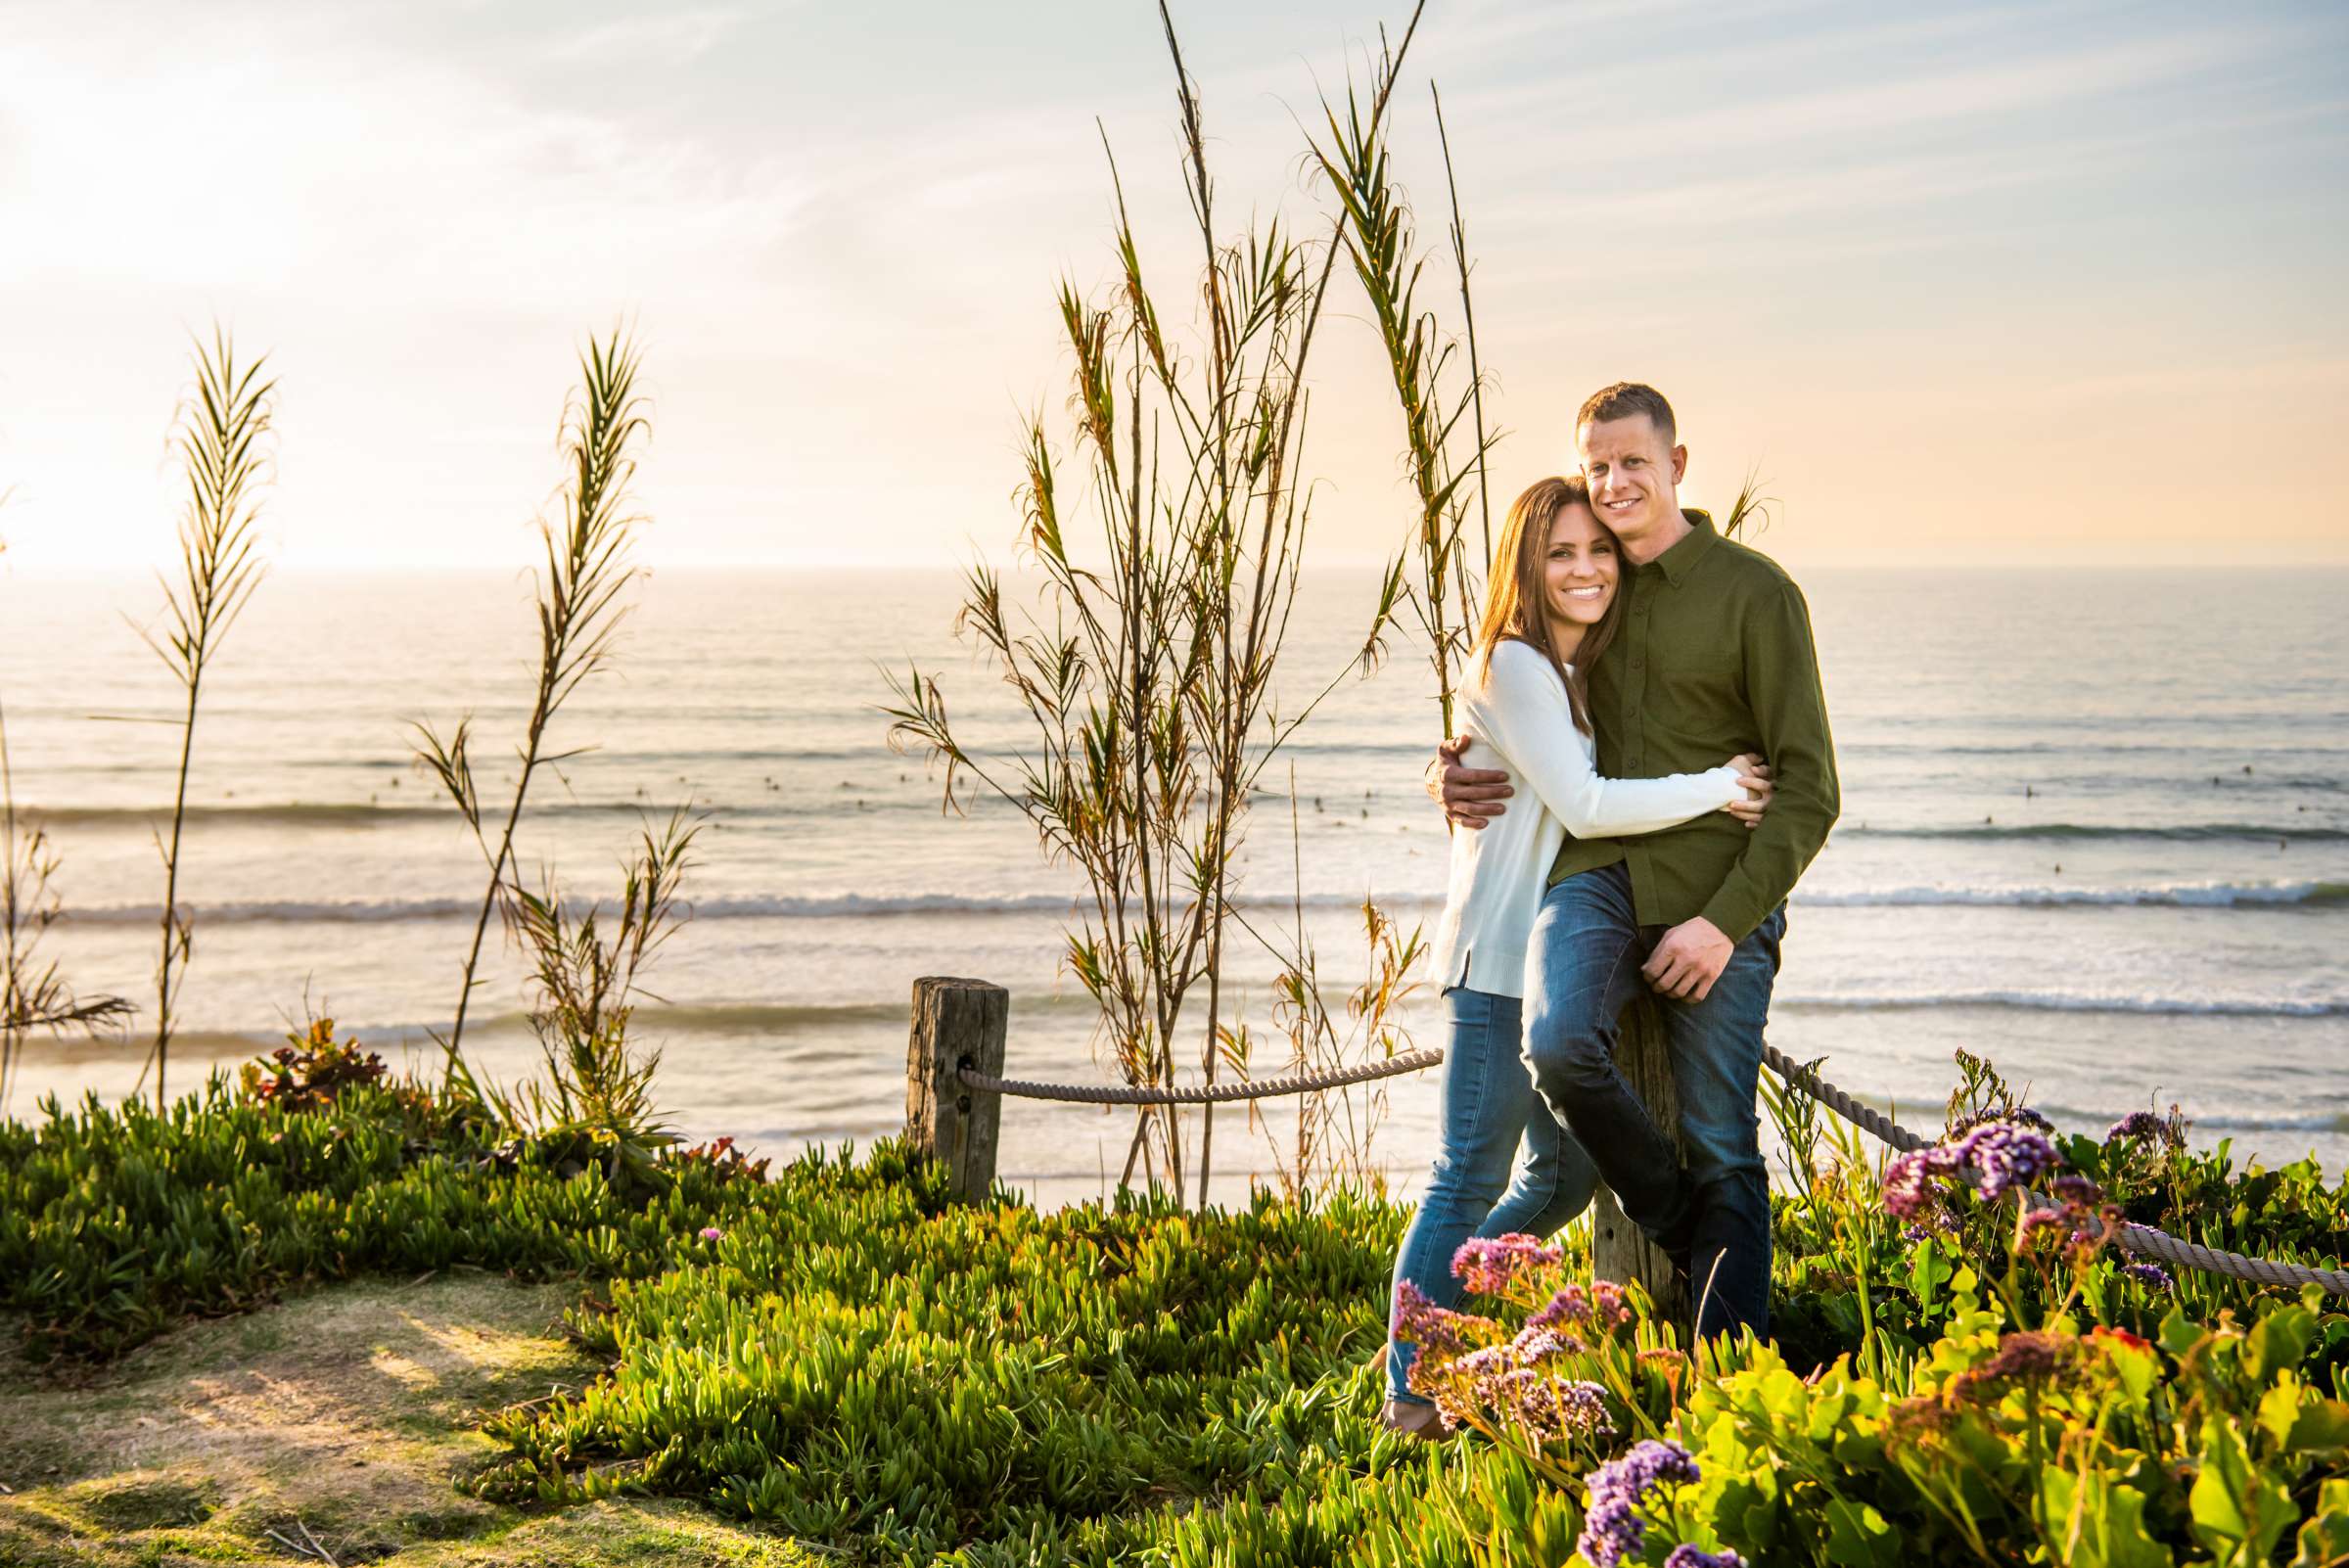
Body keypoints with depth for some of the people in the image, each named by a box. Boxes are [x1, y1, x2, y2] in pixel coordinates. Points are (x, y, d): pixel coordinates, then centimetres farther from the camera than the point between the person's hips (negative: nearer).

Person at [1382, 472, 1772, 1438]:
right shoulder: (1514, 666, -12)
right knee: (1471, 1176, -3)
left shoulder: (1584, 672, 16)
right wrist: (1718, 787, -11)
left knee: (1569, 1173, 15)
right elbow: (1584, 806, -19)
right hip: (1502, 959, -9)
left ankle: (1435, 1298, 33)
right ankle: (1412, 1389, 8)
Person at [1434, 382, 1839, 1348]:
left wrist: (1726, 920, -14)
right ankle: (1678, 1229, -1)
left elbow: (1808, 789, -3)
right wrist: (1458, 783, 3)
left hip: (1716, 893, -3)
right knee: (1558, 1043, -26)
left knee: (1723, 1152, -2)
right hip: (1594, 872, 3)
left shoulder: (1756, 593, 1)